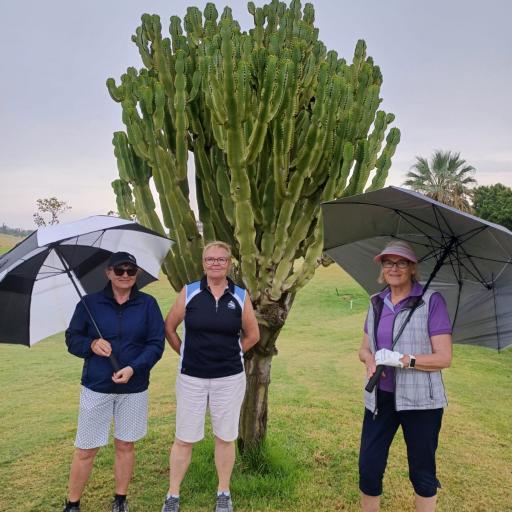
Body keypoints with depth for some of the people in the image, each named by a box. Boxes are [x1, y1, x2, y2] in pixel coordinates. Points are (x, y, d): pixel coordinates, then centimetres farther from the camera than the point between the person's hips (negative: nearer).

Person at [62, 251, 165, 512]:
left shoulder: (147, 304, -1)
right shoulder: (90, 303, 0)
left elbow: (156, 343, -5)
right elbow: (72, 338, 4)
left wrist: (133, 368, -19)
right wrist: (91, 344, -17)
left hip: (134, 388, 0)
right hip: (95, 387, 0)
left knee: (125, 445, 13)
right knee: (85, 450, 6)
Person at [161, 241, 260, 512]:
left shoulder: (240, 296, -2)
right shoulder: (189, 292, -3)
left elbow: (252, 335, 8)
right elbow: (169, 328, 6)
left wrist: (229, 355, 8)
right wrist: (187, 354, 7)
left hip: (229, 378, 1)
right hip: (191, 378, 0)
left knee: (225, 437, 13)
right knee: (184, 438, 9)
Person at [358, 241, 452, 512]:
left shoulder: (432, 301, -9)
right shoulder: (377, 303, 7)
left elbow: (444, 357, -12)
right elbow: (365, 348, 13)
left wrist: (401, 359, -22)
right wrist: (370, 360, -9)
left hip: (420, 400, -4)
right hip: (380, 398, 4)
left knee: (422, 471, 11)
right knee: (368, 467, 8)